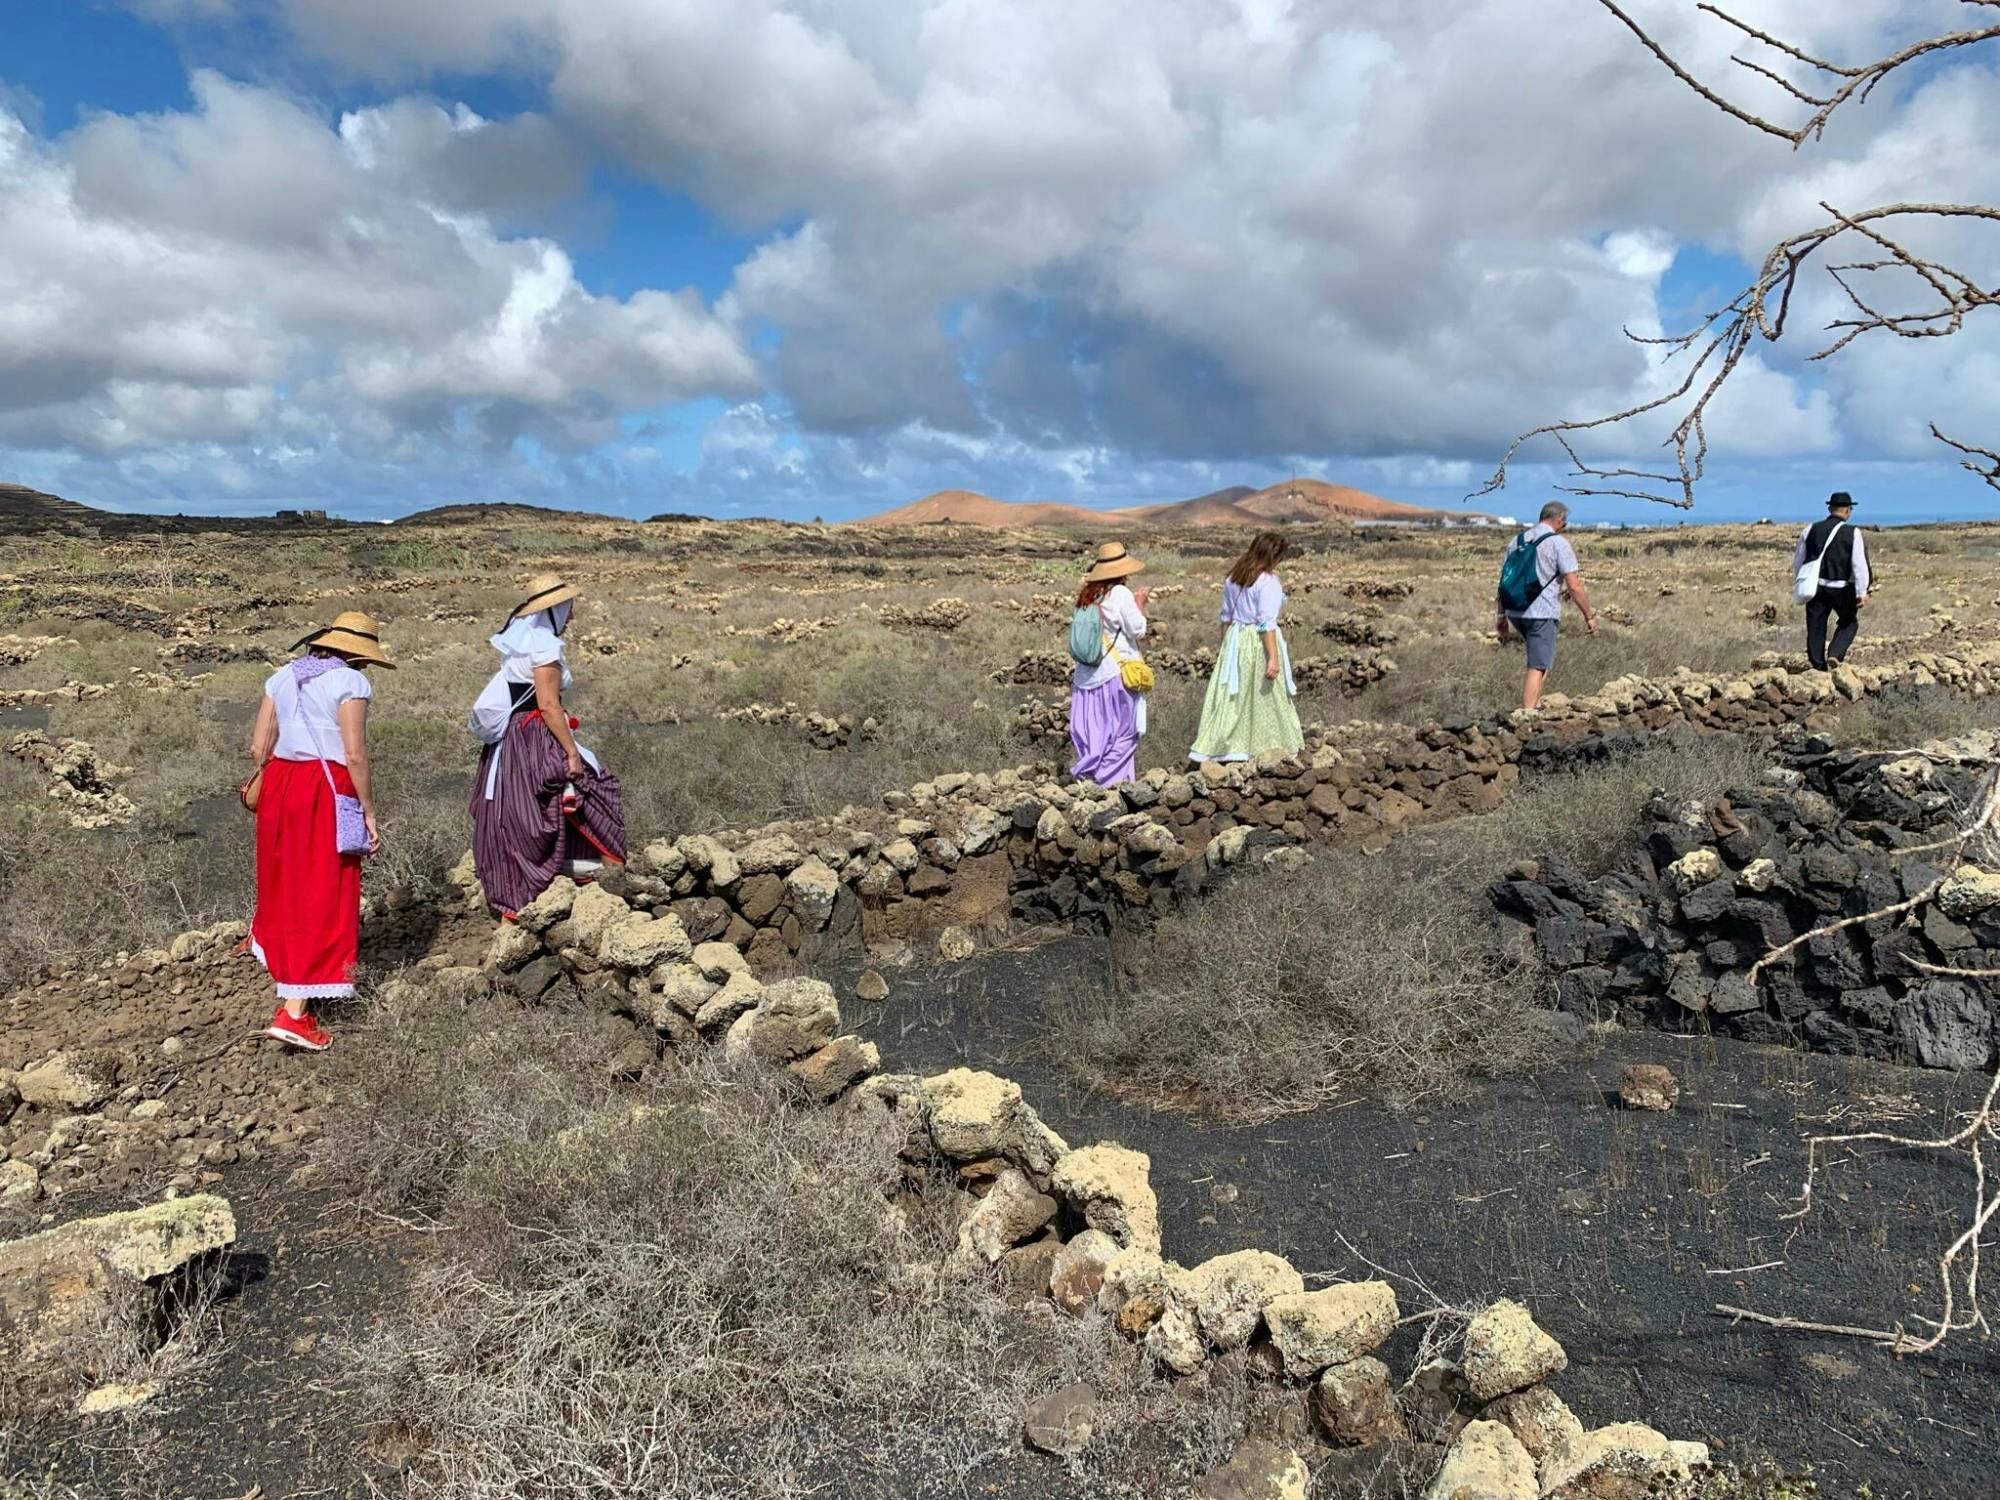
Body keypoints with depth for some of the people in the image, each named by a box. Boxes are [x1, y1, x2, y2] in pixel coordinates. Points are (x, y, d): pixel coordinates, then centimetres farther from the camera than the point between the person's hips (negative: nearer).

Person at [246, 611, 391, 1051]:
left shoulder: (283, 676, 11)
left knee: (287, 886, 23)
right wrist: (369, 813, -8)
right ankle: (293, 1013, -6)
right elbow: (355, 756, -15)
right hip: (325, 792, -7)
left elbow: (259, 746, 9)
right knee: (324, 899, -2)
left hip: (279, 784, 7)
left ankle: (286, 972, 44)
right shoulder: (350, 682, -9)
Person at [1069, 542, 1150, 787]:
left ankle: (1088, 774, 14)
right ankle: (1111, 779, 3)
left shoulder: (1086, 595, 6)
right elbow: (1138, 631, -10)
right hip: (1116, 673, -6)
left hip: (1087, 673, 6)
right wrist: (1140, 604, 5)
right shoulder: (1120, 594, -14)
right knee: (1121, 730, 4)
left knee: (1092, 730, 11)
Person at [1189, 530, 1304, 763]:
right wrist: (1273, 657, -19)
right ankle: (1276, 741, 21)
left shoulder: (1234, 578, 7)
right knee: (1267, 694, 8)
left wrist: (1223, 644, 25)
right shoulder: (1268, 581, -14)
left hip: (1234, 639, 6)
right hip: (1258, 642, -6)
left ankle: (1211, 746, 5)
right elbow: (1267, 623, -19)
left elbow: (1226, 615, 15)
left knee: (1230, 693, 8)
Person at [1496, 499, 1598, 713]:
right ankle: (1527, 713, -9)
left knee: (1543, 659, 23)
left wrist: (1502, 615, 21)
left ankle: (1536, 706, 19)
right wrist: (1589, 615, -1)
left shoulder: (1517, 541, 13)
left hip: (1515, 612, 7)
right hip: (1542, 613, -7)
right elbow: (1574, 586, -10)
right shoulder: (1559, 543, -7)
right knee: (1538, 667, -4)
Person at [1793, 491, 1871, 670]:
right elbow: (1859, 564, -10)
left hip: (1815, 587, 2)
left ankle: (1818, 666, 10)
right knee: (1849, 622, 17)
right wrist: (1862, 592, -8)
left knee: (1816, 627, 8)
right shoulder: (1852, 533, -7)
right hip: (1841, 589, -2)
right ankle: (1835, 654, -2)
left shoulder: (1811, 530, 3)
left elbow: (1797, 562, 10)